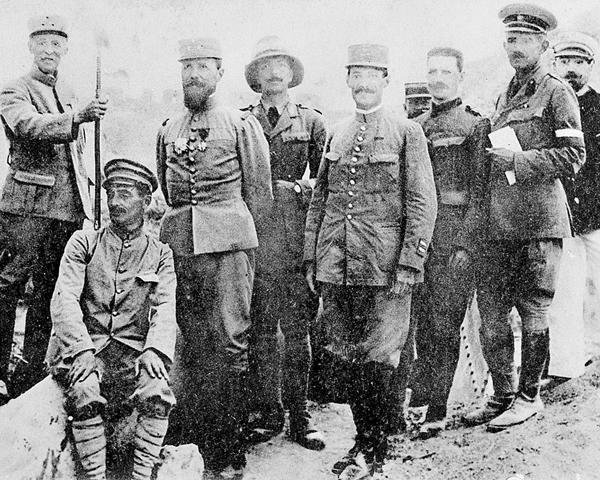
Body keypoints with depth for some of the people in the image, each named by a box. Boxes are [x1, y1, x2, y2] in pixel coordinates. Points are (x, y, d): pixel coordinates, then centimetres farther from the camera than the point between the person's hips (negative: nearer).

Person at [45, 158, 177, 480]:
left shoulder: (159, 254, 13)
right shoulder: (84, 242, 10)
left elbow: (165, 309, 0)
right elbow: (63, 299, -3)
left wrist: (154, 350, -22)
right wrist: (83, 350, -21)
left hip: (134, 352, 1)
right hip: (83, 348, 0)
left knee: (157, 393, -30)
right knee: (85, 392, -33)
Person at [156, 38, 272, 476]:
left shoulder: (242, 125, 4)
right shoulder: (168, 130, 17)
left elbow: (259, 191, 7)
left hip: (229, 242, -4)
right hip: (179, 243, 4)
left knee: (230, 339, -6)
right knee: (192, 341, 5)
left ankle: (231, 451, 1)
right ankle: (198, 441, 14)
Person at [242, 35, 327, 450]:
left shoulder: (311, 121, 10)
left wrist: (298, 190, -6)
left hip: (295, 234, -1)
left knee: (296, 327, 1)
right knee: (260, 328, 3)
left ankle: (299, 415, 9)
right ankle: (267, 411, 13)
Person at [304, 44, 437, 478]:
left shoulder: (407, 132, 1)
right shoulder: (336, 135, 15)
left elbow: (422, 202, -4)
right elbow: (319, 199, 16)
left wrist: (409, 263, -12)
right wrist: (311, 257, 11)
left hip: (383, 266, -4)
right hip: (336, 265, 5)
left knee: (377, 358, -1)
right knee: (348, 355, 10)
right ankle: (363, 441, 24)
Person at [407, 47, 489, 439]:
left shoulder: (475, 125, 1)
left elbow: (479, 191, -5)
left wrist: (466, 245, -13)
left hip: (454, 236, -5)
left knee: (444, 325, -3)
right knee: (421, 322, 8)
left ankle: (437, 411, 4)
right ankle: (420, 394, 20)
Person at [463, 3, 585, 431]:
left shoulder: (556, 92, -2)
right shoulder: (505, 96, 19)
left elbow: (574, 156, -9)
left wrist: (518, 160, -14)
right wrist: (494, 158, 8)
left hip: (539, 223, -6)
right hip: (499, 223, 7)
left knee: (533, 310, 3)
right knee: (491, 311, 6)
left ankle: (529, 396, 16)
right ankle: (502, 394, 19)